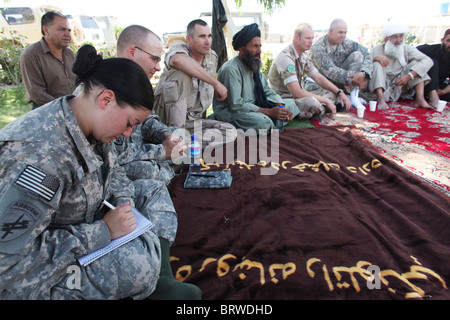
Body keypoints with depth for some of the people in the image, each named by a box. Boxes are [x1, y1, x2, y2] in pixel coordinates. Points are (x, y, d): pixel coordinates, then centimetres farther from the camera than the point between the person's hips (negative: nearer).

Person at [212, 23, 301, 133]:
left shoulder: (254, 65, 9)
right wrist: (269, 112, -24)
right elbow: (236, 105, -25)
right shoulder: (231, 69, -19)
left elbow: (267, 91, 11)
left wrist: (281, 108, -9)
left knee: (292, 104, 8)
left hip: (253, 106, 9)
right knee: (263, 121, -37)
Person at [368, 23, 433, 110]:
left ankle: (420, 98, -26)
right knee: (377, 64, -22)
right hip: (382, 86, -2)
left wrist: (409, 76, -29)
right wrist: (375, 58, -35)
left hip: (400, 86, 2)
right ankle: (380, 98, -40)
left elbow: (427, 61, -15)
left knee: (415, 63, -12)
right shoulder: (377, 49, -4)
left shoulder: (407, 49, -2)